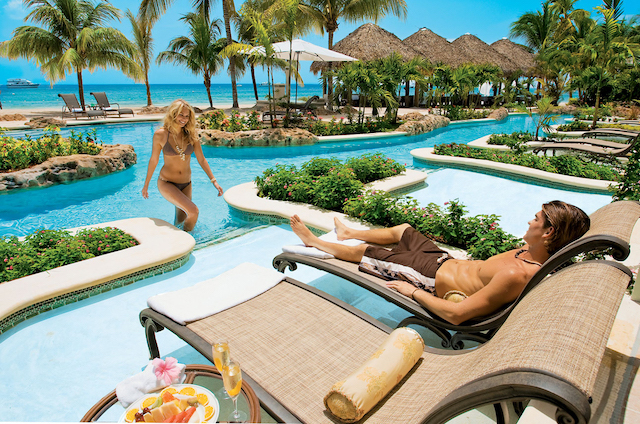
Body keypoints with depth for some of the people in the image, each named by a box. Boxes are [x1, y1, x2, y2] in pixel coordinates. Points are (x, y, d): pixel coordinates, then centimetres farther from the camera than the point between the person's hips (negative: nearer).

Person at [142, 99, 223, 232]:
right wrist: (146, 185, 7)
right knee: (193, 211, -21)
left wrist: (213, 181, -7)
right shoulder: (161, 134, -11)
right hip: (166, 183, -4)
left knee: (180, 220, 15)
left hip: (186, 184, 4)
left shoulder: (191, 135, -3)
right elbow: (153, 160, -1)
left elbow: (201, 160, 1)